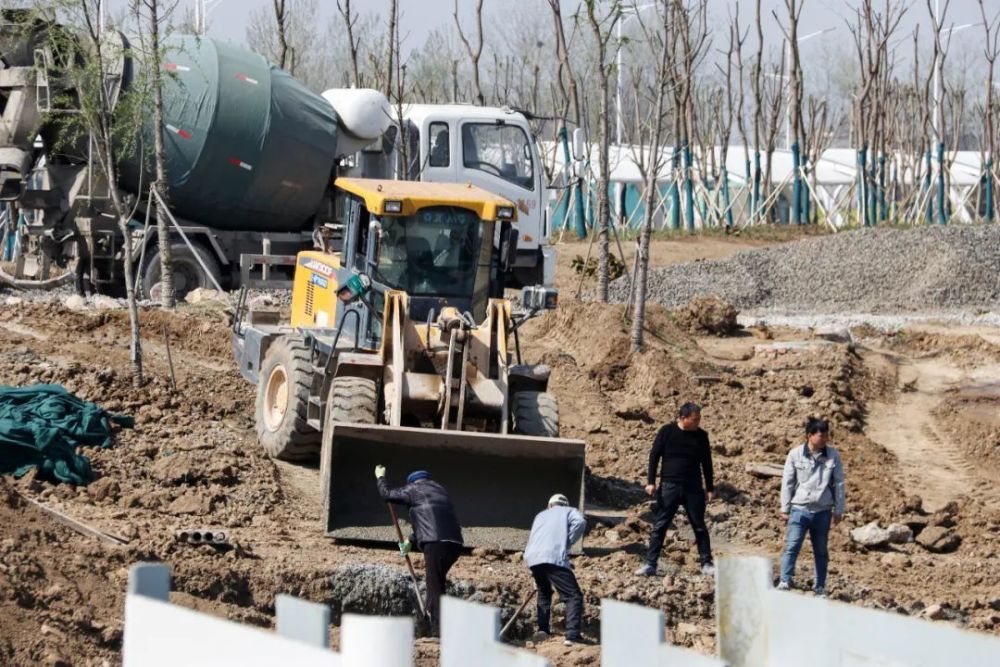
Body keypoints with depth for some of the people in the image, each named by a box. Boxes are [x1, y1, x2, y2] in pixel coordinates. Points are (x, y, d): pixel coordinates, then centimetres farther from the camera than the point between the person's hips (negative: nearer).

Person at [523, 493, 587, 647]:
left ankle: (542, 629, 16)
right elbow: (580, 522, -4)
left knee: (544, 593, 29)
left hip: (532, 559, 5)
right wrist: (567, 543, 5)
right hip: (554, 557, -5)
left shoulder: (541, 515, 35)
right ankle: (572, 636, -18)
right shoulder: (570, 511, 21)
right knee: (573, 595, -3)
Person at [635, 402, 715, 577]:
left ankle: (707, 564, 14)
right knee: (660, 526, -2)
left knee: (700, 527, 6)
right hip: (669, 487, -2)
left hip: (693, 489, 2)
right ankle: (650, 564, 0)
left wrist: (709, 488, 11)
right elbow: (654, 456, 0)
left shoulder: (701, 436, 3)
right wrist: (650, 482, -6)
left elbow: (706, 463, 10)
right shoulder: (667, 432, -4)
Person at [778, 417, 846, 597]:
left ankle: (820, 588, 18)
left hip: (823, 511, 2)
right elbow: (787, 482, 2)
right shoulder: (795, 455, -4)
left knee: (821, 551, 10)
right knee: (792, 546, -14)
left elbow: (839, 484, 7)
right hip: (800, 509, -2)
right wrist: (785, 508, 2)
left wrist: (839, 510, 7)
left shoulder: (833, 456, 1)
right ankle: (784, 582, -17)